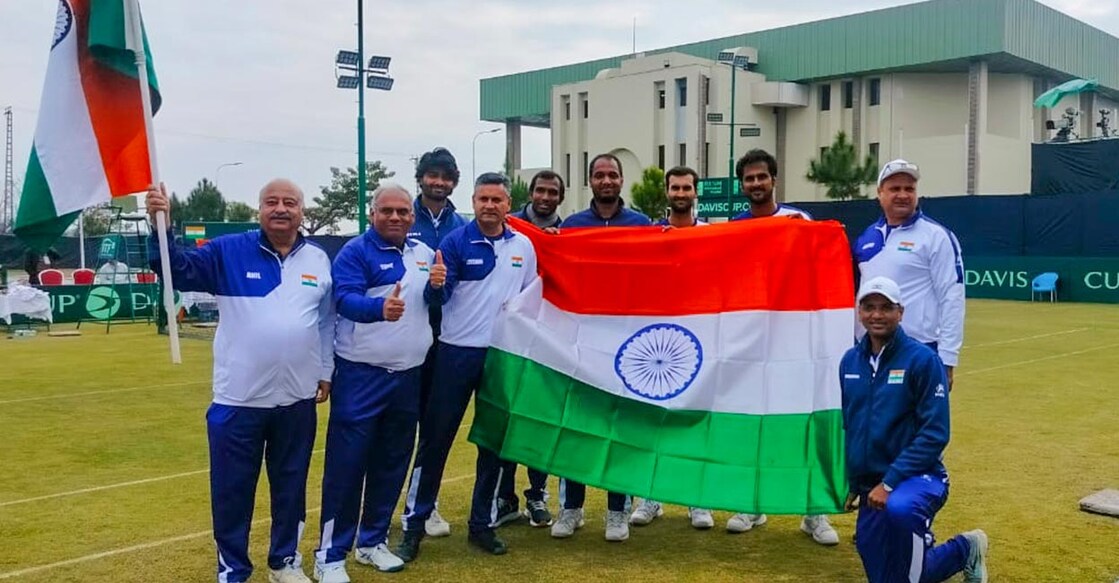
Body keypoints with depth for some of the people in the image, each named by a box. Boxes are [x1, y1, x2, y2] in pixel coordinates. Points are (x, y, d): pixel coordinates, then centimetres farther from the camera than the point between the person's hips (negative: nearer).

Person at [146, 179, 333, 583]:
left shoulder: (319, 259, 6)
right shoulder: (229, 252, -3)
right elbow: (176, 270, -11)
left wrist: (326, 372, 13)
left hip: (297, 399, 3)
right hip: (238, 399, -2)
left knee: (291, 486, 16)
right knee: (232, 491, 7)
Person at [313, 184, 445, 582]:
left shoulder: (424, 253, 11)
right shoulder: (355, 251, -8)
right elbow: (345, 299, -24)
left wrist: (438, 285, -7)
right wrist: (380, 307, -44)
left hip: (409, 376, 6)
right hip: (361, 375, -6)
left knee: (392, 463, 13)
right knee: (347, 464, -4)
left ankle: (373, 541, 27)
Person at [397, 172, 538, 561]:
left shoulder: (524, 246, 5)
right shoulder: (455, 242, -6)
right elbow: (438, 298, -13)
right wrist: (436, 284, -33)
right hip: (456, 352, -3)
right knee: (435, 438, 0)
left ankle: (482, 524, 23)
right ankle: (414, 524, 10)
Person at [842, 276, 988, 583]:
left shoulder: (922, 359, -11)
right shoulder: (850, 361, 5)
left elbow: (935, 434, -15)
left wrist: (890, 482, -20)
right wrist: (852, 483, 13)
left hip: (918, 477, -6)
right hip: (869, 486, 6)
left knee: (900, 508, -40)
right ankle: (963, 551, 30)